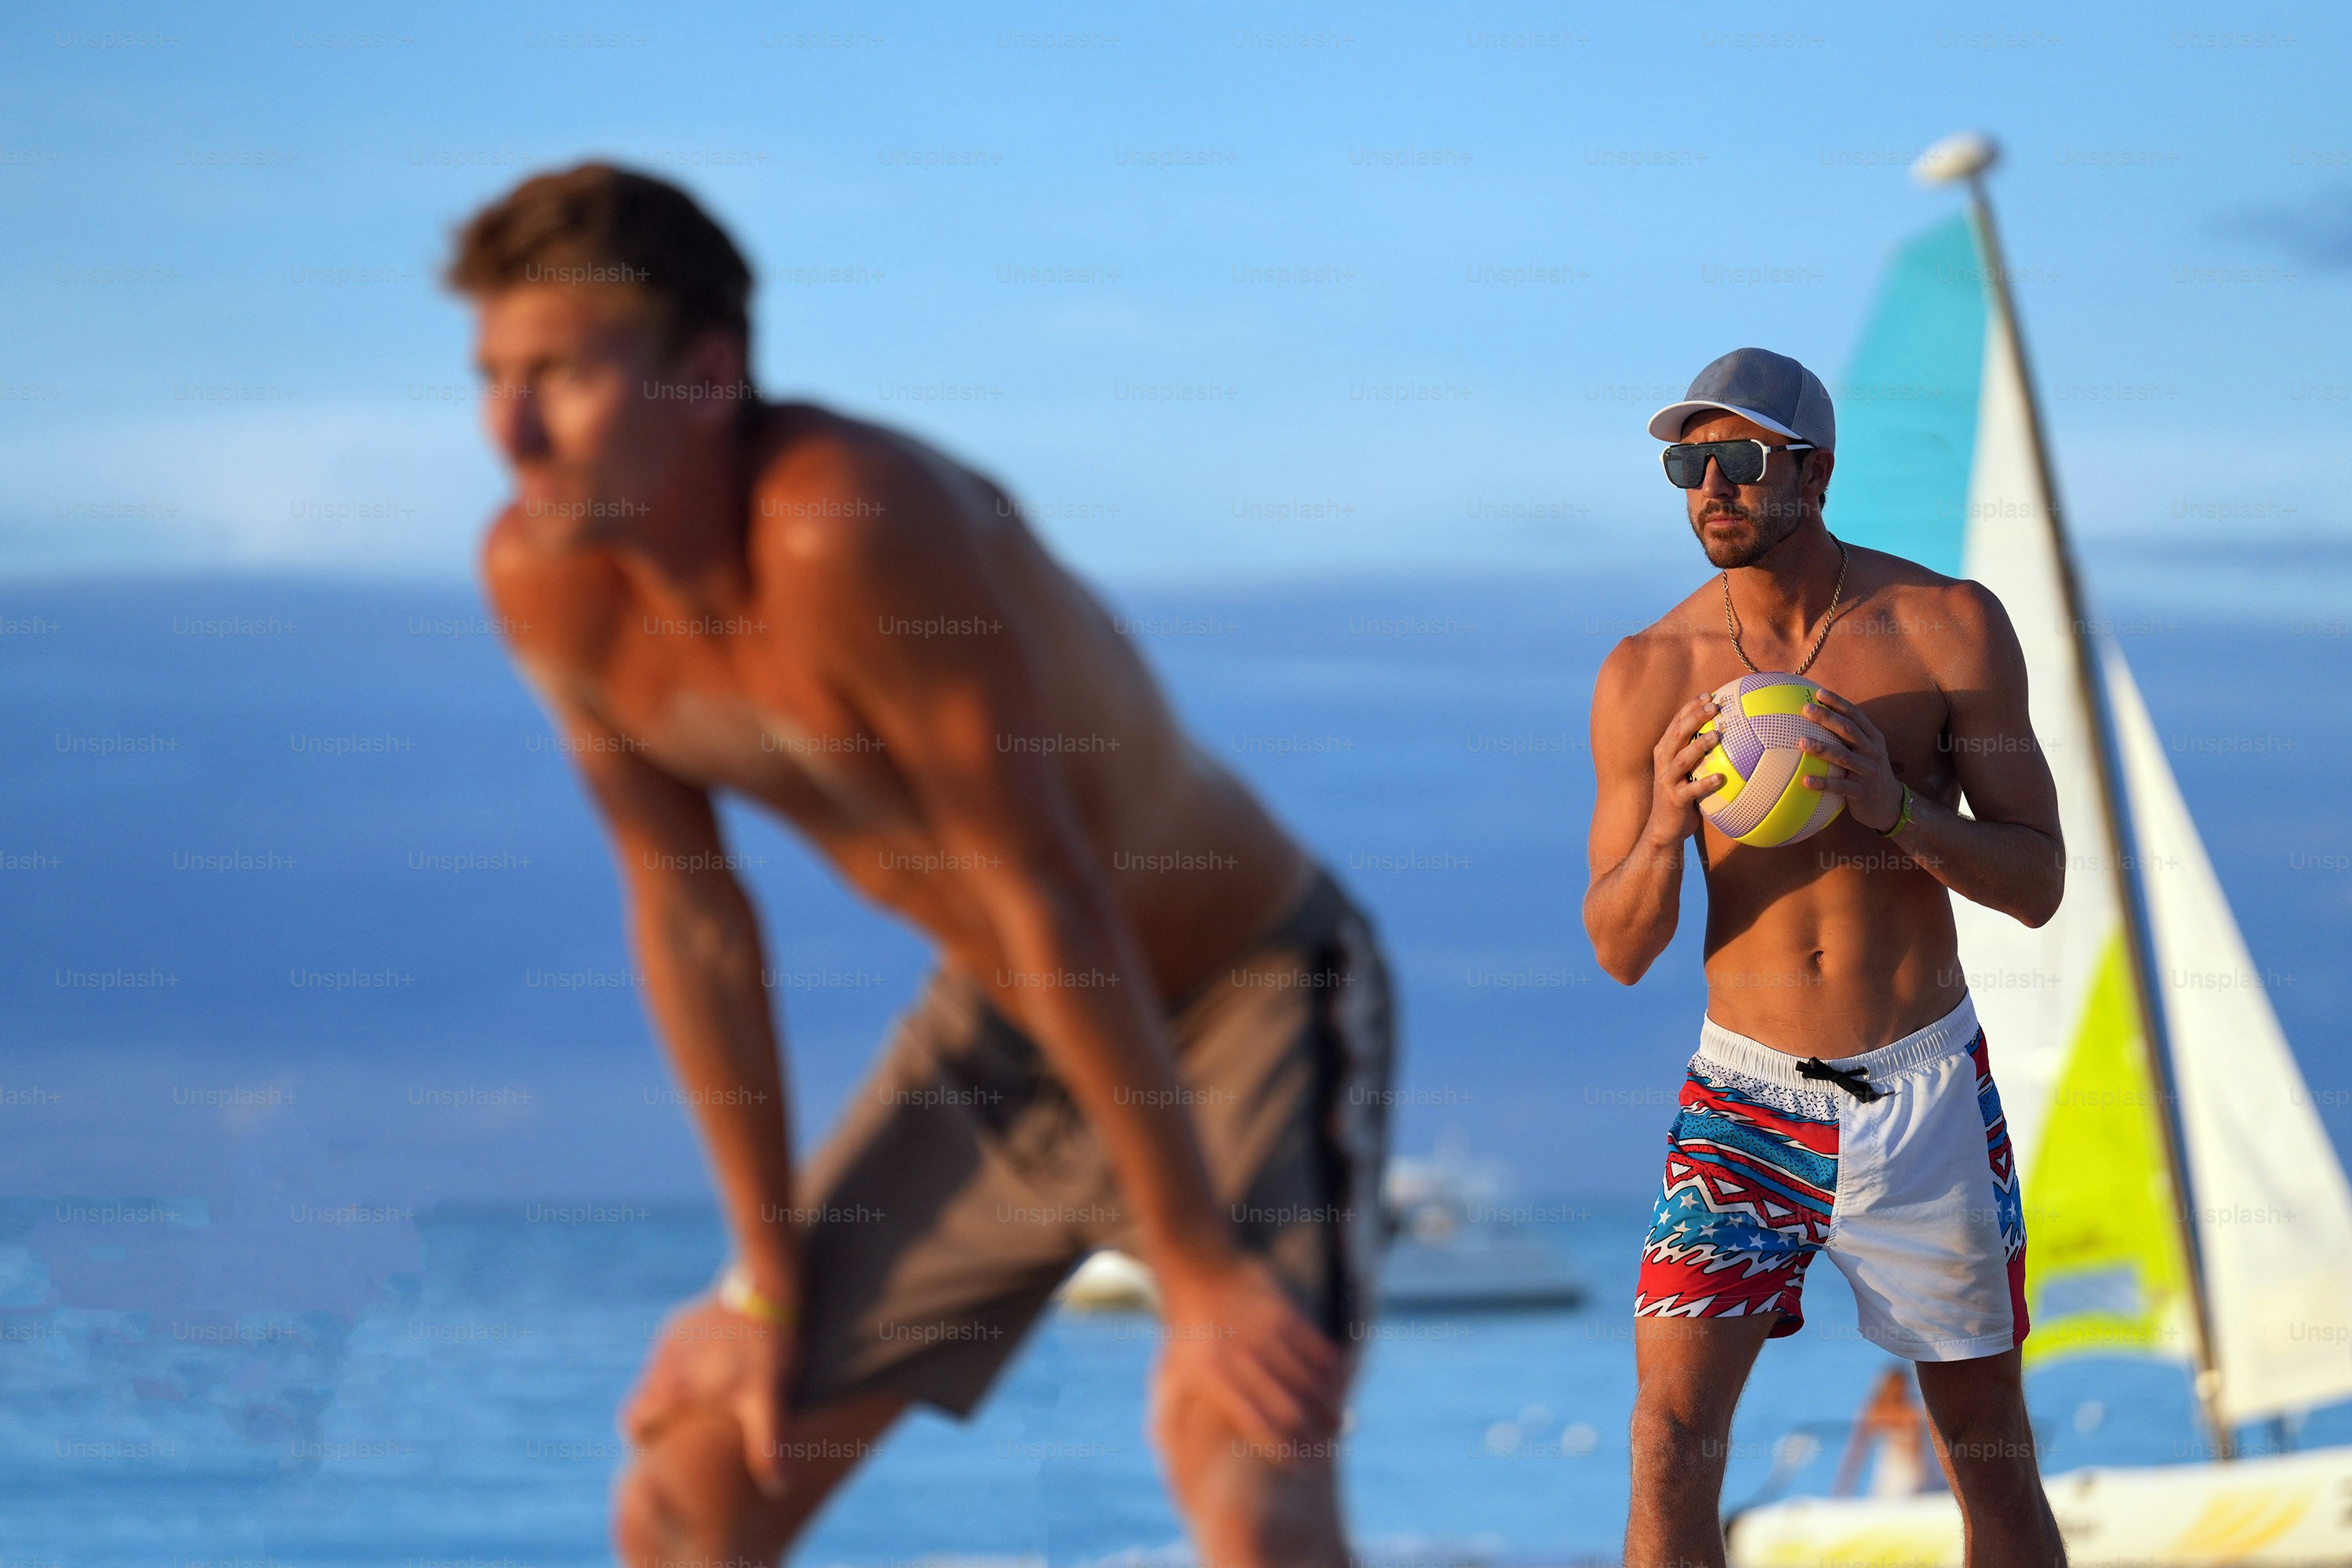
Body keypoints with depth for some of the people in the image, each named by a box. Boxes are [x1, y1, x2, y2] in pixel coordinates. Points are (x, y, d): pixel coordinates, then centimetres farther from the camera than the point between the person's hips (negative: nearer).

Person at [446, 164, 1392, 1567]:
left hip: (1248, 1000, -7)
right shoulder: (543, 578, -12)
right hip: (995, 1033, 7)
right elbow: (686, 904, 0)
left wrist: (1202, 1269, -26)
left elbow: (1050, 901, -30)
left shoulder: (847, 521, -34)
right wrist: (770, 1281, 3)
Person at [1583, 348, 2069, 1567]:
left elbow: (2038, 884, -3)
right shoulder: (1649, 673, -3)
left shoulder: (1946, 628, -5)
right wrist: (1661, 832, -21)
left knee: (1991, 1454, 8)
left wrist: (1895, 806, -21)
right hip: (1744, 1094, 0)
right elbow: (1619, 951, 1)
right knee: (1670, 1436, -13)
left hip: (1925, 1090, 0)